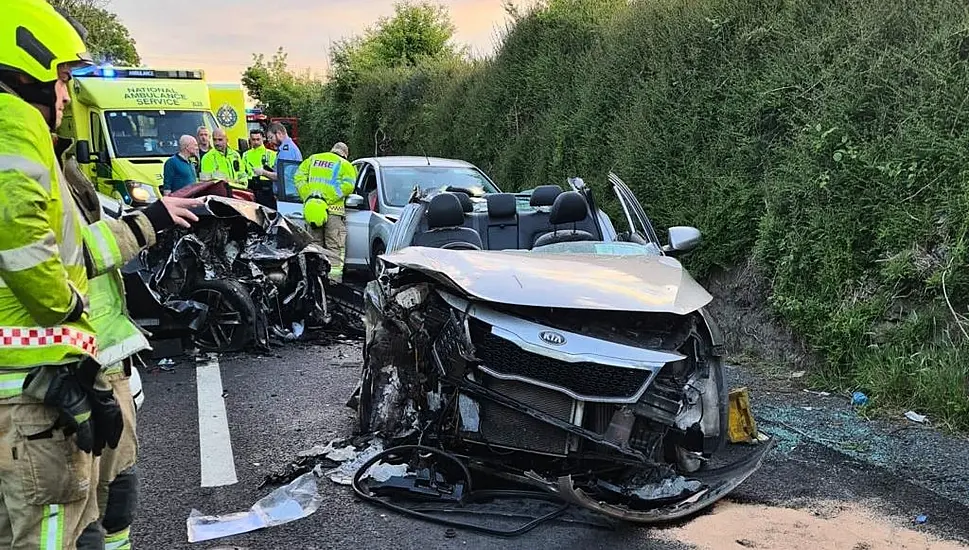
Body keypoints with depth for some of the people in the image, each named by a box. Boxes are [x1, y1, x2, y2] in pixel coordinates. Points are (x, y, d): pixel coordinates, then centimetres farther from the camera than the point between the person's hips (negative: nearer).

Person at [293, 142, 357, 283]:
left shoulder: (312, 159, 18)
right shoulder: (344, 165, 5)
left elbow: (299, 177, 10)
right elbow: (348, 185, -12)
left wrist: (307, 196, 3)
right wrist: (329, 197, -11)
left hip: (310, 208, 4)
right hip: (333, 210, -4)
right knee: (335, 247, 0)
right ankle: (334, 279, -6)